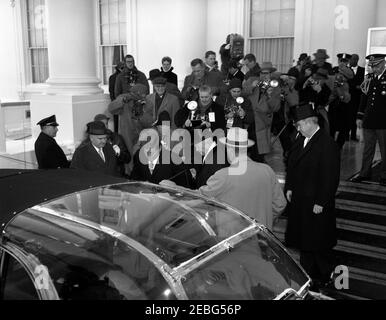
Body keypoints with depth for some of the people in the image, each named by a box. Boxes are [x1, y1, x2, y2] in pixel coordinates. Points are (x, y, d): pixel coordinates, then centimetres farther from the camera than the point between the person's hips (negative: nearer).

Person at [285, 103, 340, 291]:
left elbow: (330, 177, -20)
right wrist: (289, 188, 7)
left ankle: (323, 277, 28)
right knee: (303, 238, 18)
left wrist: (321, 203, -19)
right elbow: (292, 166, 15)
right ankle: (307, 273, 34)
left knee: (317, 241, 7)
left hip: (315, 203, -8)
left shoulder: (327, 144, -19)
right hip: (298, 199, 8)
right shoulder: (301, 140, 6)